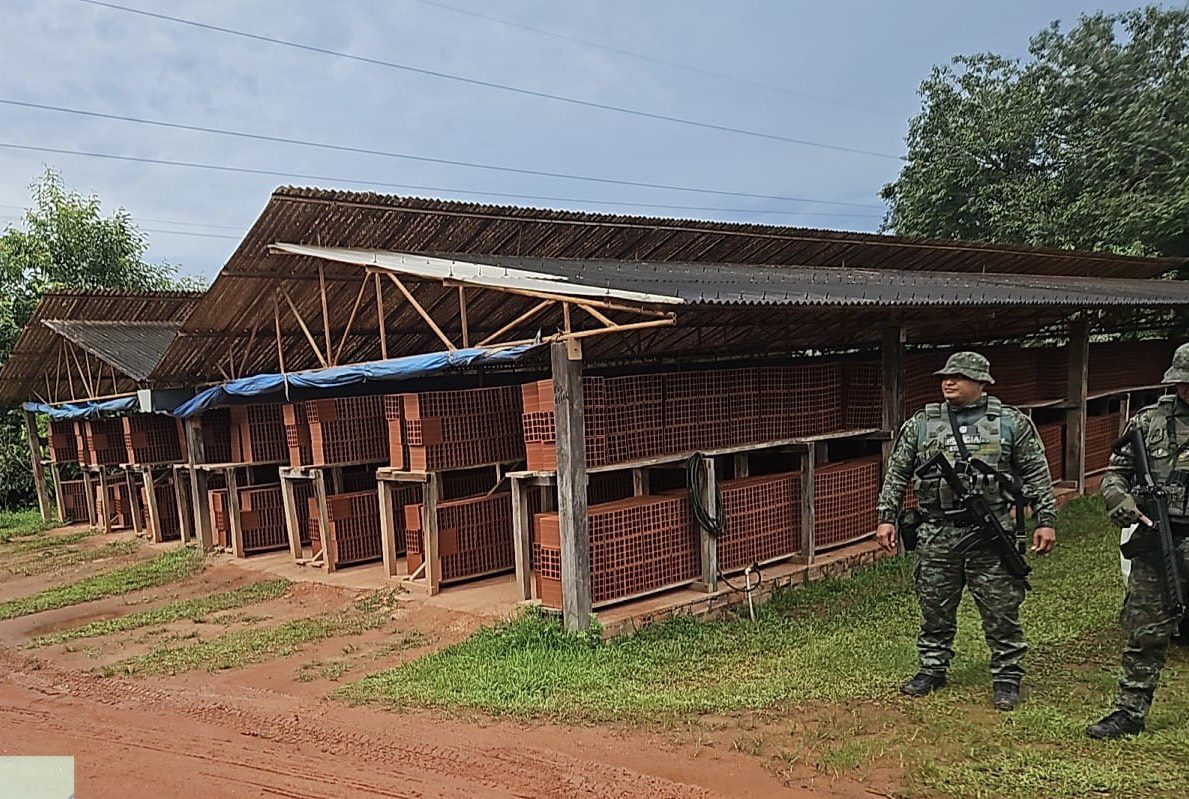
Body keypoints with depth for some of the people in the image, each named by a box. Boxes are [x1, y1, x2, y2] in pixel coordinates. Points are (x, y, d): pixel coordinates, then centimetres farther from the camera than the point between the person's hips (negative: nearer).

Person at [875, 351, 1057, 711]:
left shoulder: (1011, 423, 2)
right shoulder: (920, 424, 6)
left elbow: (1037, 476, 5)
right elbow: (896, 475, 10)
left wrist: (1045, 521, 0)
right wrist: (887, 518, 5)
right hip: (937, 536, 2)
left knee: (1001, 611, 4)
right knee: (935, 610, 11)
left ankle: (1007, 677, 20)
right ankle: (932, 669, 27)